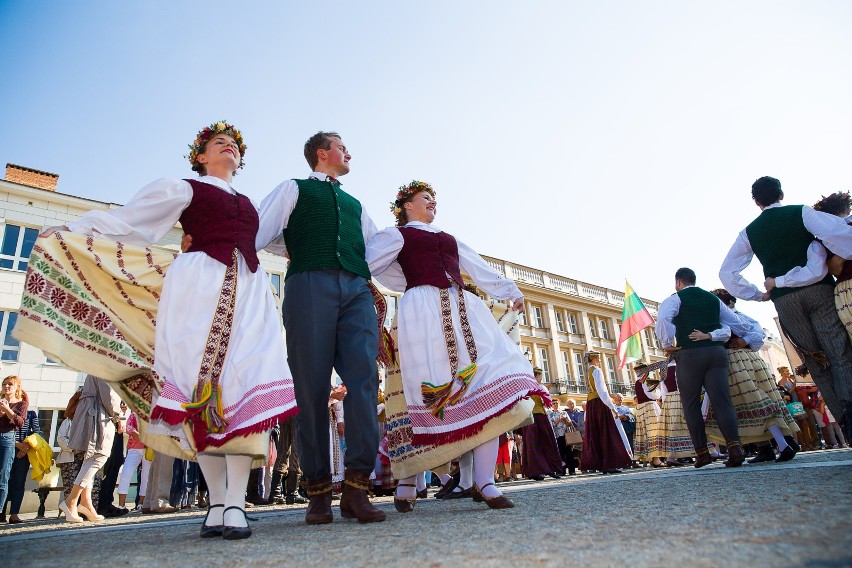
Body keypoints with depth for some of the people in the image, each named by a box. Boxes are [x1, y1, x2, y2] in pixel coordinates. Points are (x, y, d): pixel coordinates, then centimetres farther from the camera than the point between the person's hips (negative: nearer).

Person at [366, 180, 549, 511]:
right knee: (430, 394, -10)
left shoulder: (449, 238, 32)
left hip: (464, 310, 6)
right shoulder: (397, 235, 14)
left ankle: (484, 482, -8)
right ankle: (406, 482, 7)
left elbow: (480, 269, 37)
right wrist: (415, 280, 2)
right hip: (423, 312, -6)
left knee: (490, 384, -10)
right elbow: (367, 264, -1)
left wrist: (510, 291, 40)